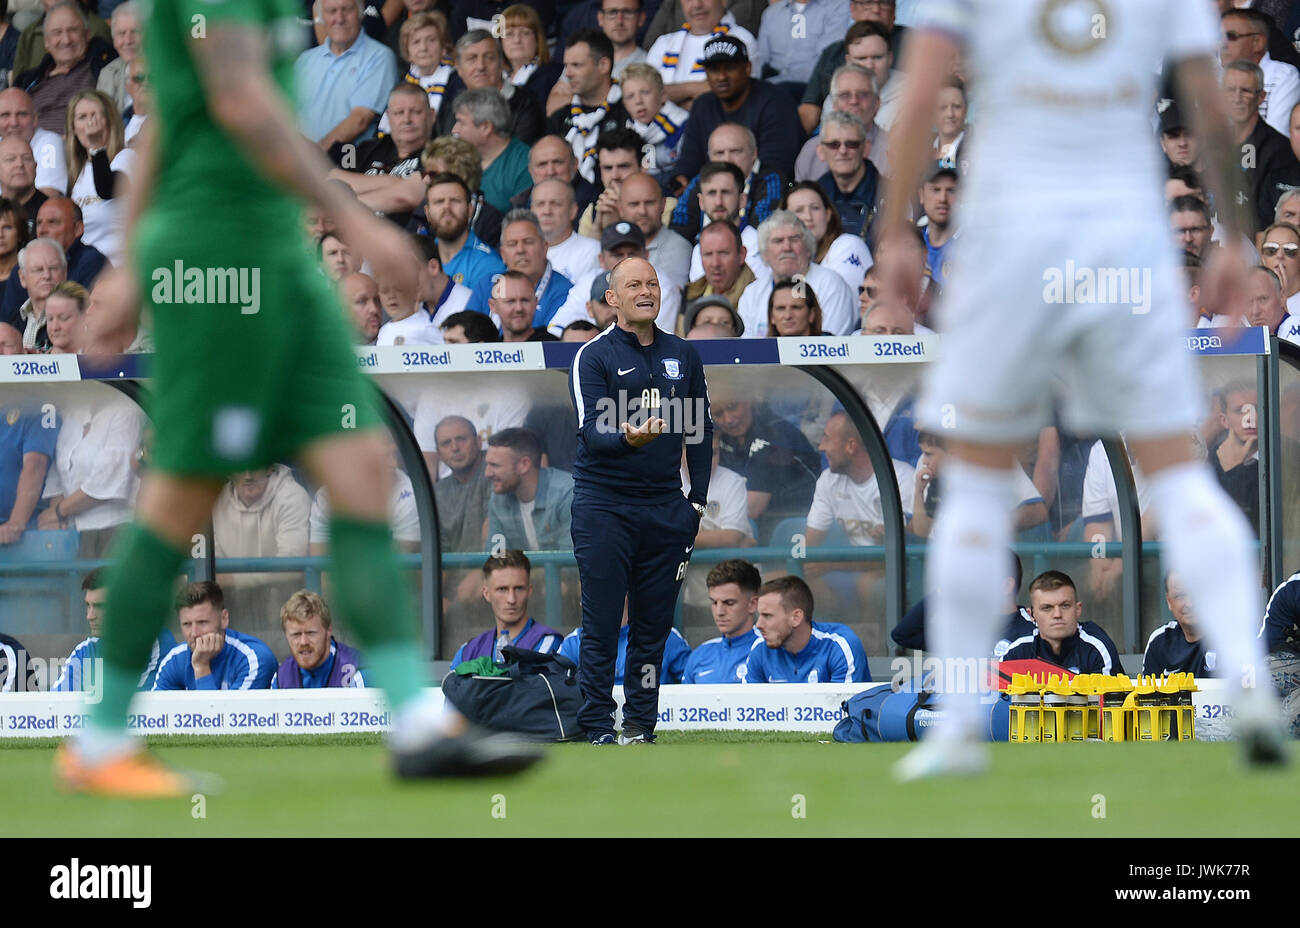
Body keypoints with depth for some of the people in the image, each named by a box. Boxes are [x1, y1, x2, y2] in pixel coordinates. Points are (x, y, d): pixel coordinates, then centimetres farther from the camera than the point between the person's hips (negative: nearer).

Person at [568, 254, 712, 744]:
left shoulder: (682, 356, 12)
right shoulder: (593, 356, -3)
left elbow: (701, 430, 18)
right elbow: (592, 432, -13)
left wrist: (697, 502, 10)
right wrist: (628, 438, -35)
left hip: (665, 506, 4)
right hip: (604, 505, -4)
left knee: (654, 624, 5)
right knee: (601, 625, -4)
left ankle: (640, 724, 11)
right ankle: (598, 729, -1)